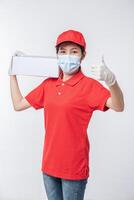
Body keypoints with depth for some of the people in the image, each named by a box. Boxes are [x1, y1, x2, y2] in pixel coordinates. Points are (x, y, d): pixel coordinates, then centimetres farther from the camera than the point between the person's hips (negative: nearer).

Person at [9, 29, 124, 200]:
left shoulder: (89, 85, -13)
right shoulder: (48, 84, 5)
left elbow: (118, 107, -29)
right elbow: (18, 104, 12)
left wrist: (111, 80, -47)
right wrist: (12, 74, 11)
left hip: (74, 167, -5)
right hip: (49, 164, 5)